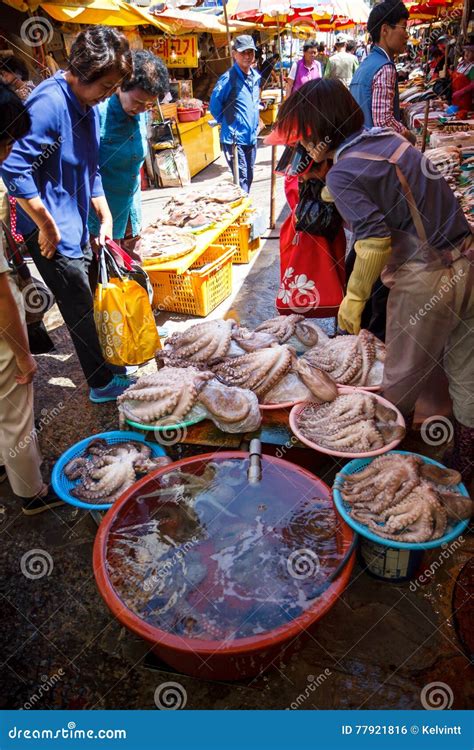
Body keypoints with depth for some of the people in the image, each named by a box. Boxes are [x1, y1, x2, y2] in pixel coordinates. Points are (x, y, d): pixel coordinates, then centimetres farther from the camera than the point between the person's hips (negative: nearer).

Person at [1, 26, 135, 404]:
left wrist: (106, 217, 11)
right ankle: (102, 384, 15)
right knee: (81, 310, 0)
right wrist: (47, 226, -21)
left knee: (94, 300, 17)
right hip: (52, 232, -9)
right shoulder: (49, 103, -21)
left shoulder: (88, 107, 9)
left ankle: (108, 364, 34)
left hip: (76, 228, 9)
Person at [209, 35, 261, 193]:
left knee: (249, 177, 16)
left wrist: (254, 123, 16)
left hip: (252, 137, 7)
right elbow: (214, 104, -10)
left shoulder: (256, 76, 9)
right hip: (234, 138, -7)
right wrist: (226, 122, 0)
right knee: (241, 179, -10)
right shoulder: (228, 78, -13)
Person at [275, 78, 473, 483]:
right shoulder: (389, 136, 9)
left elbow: (375, 241, -23)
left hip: (424, 279, -8)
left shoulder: (341, 175, -14)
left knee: (403, 380, 12)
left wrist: (354, 298, -9)